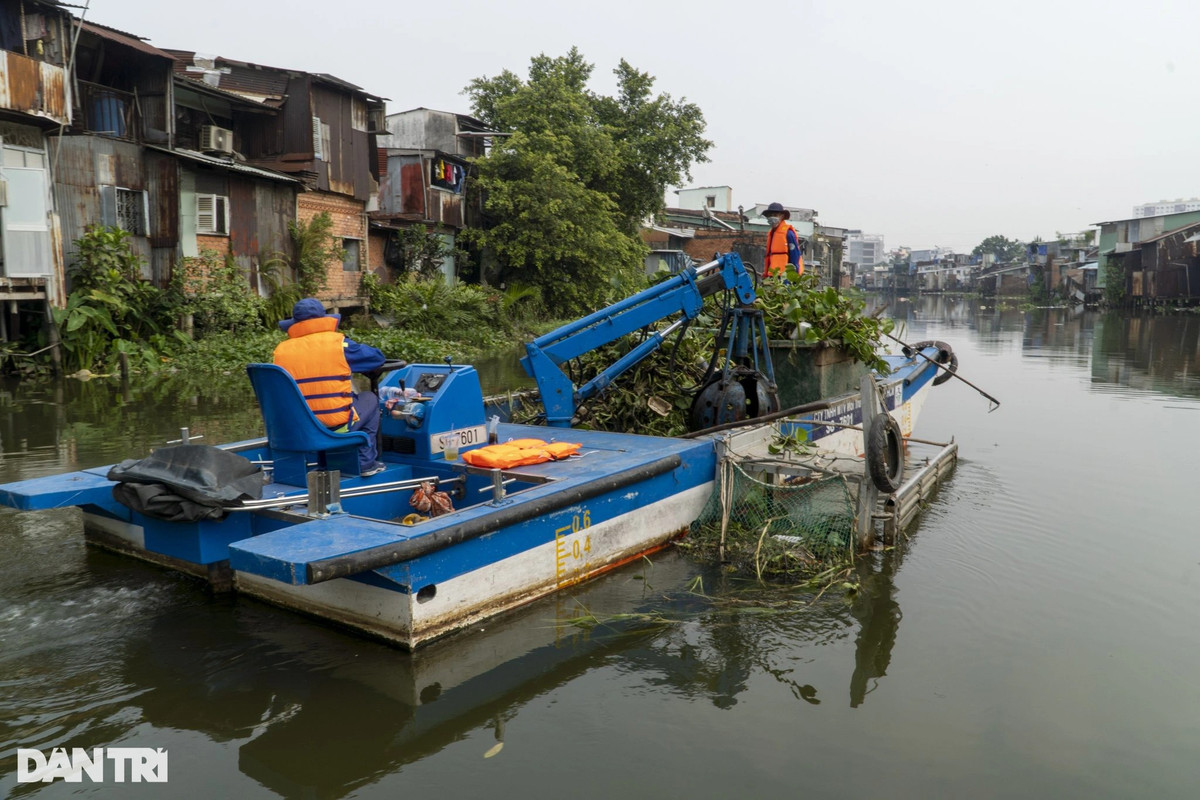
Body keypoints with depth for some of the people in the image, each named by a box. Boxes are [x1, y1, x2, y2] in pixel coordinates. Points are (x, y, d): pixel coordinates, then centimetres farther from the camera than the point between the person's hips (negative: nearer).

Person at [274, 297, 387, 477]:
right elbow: (378, 358, 4)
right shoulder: (338, 343, -7)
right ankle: (366, 461, 19)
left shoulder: (281, 351, 3)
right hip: (337, 425, -5)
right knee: (370, 399, 23)